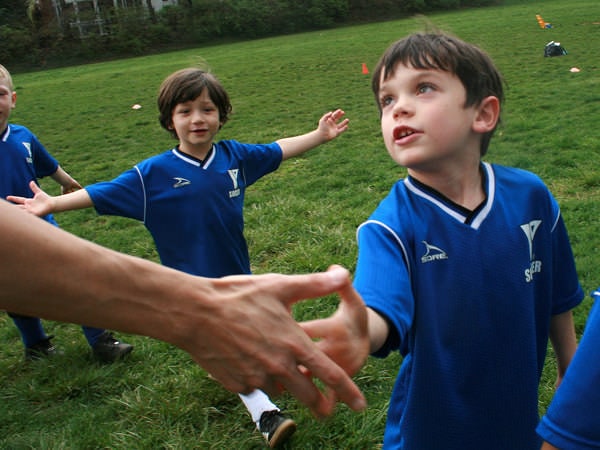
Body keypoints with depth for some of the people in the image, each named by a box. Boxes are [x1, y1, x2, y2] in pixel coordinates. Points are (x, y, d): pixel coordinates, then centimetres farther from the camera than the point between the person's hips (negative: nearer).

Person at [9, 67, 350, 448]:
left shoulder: (235, 156, -6)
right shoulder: (155, 173, -14)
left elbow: (277, 150, 8)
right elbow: (103, 193, -12)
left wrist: (320, 135, 10)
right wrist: (53, 204, -21)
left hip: (237, 273, 4)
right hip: (195, 281, -4)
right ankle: (265, 414, 17)